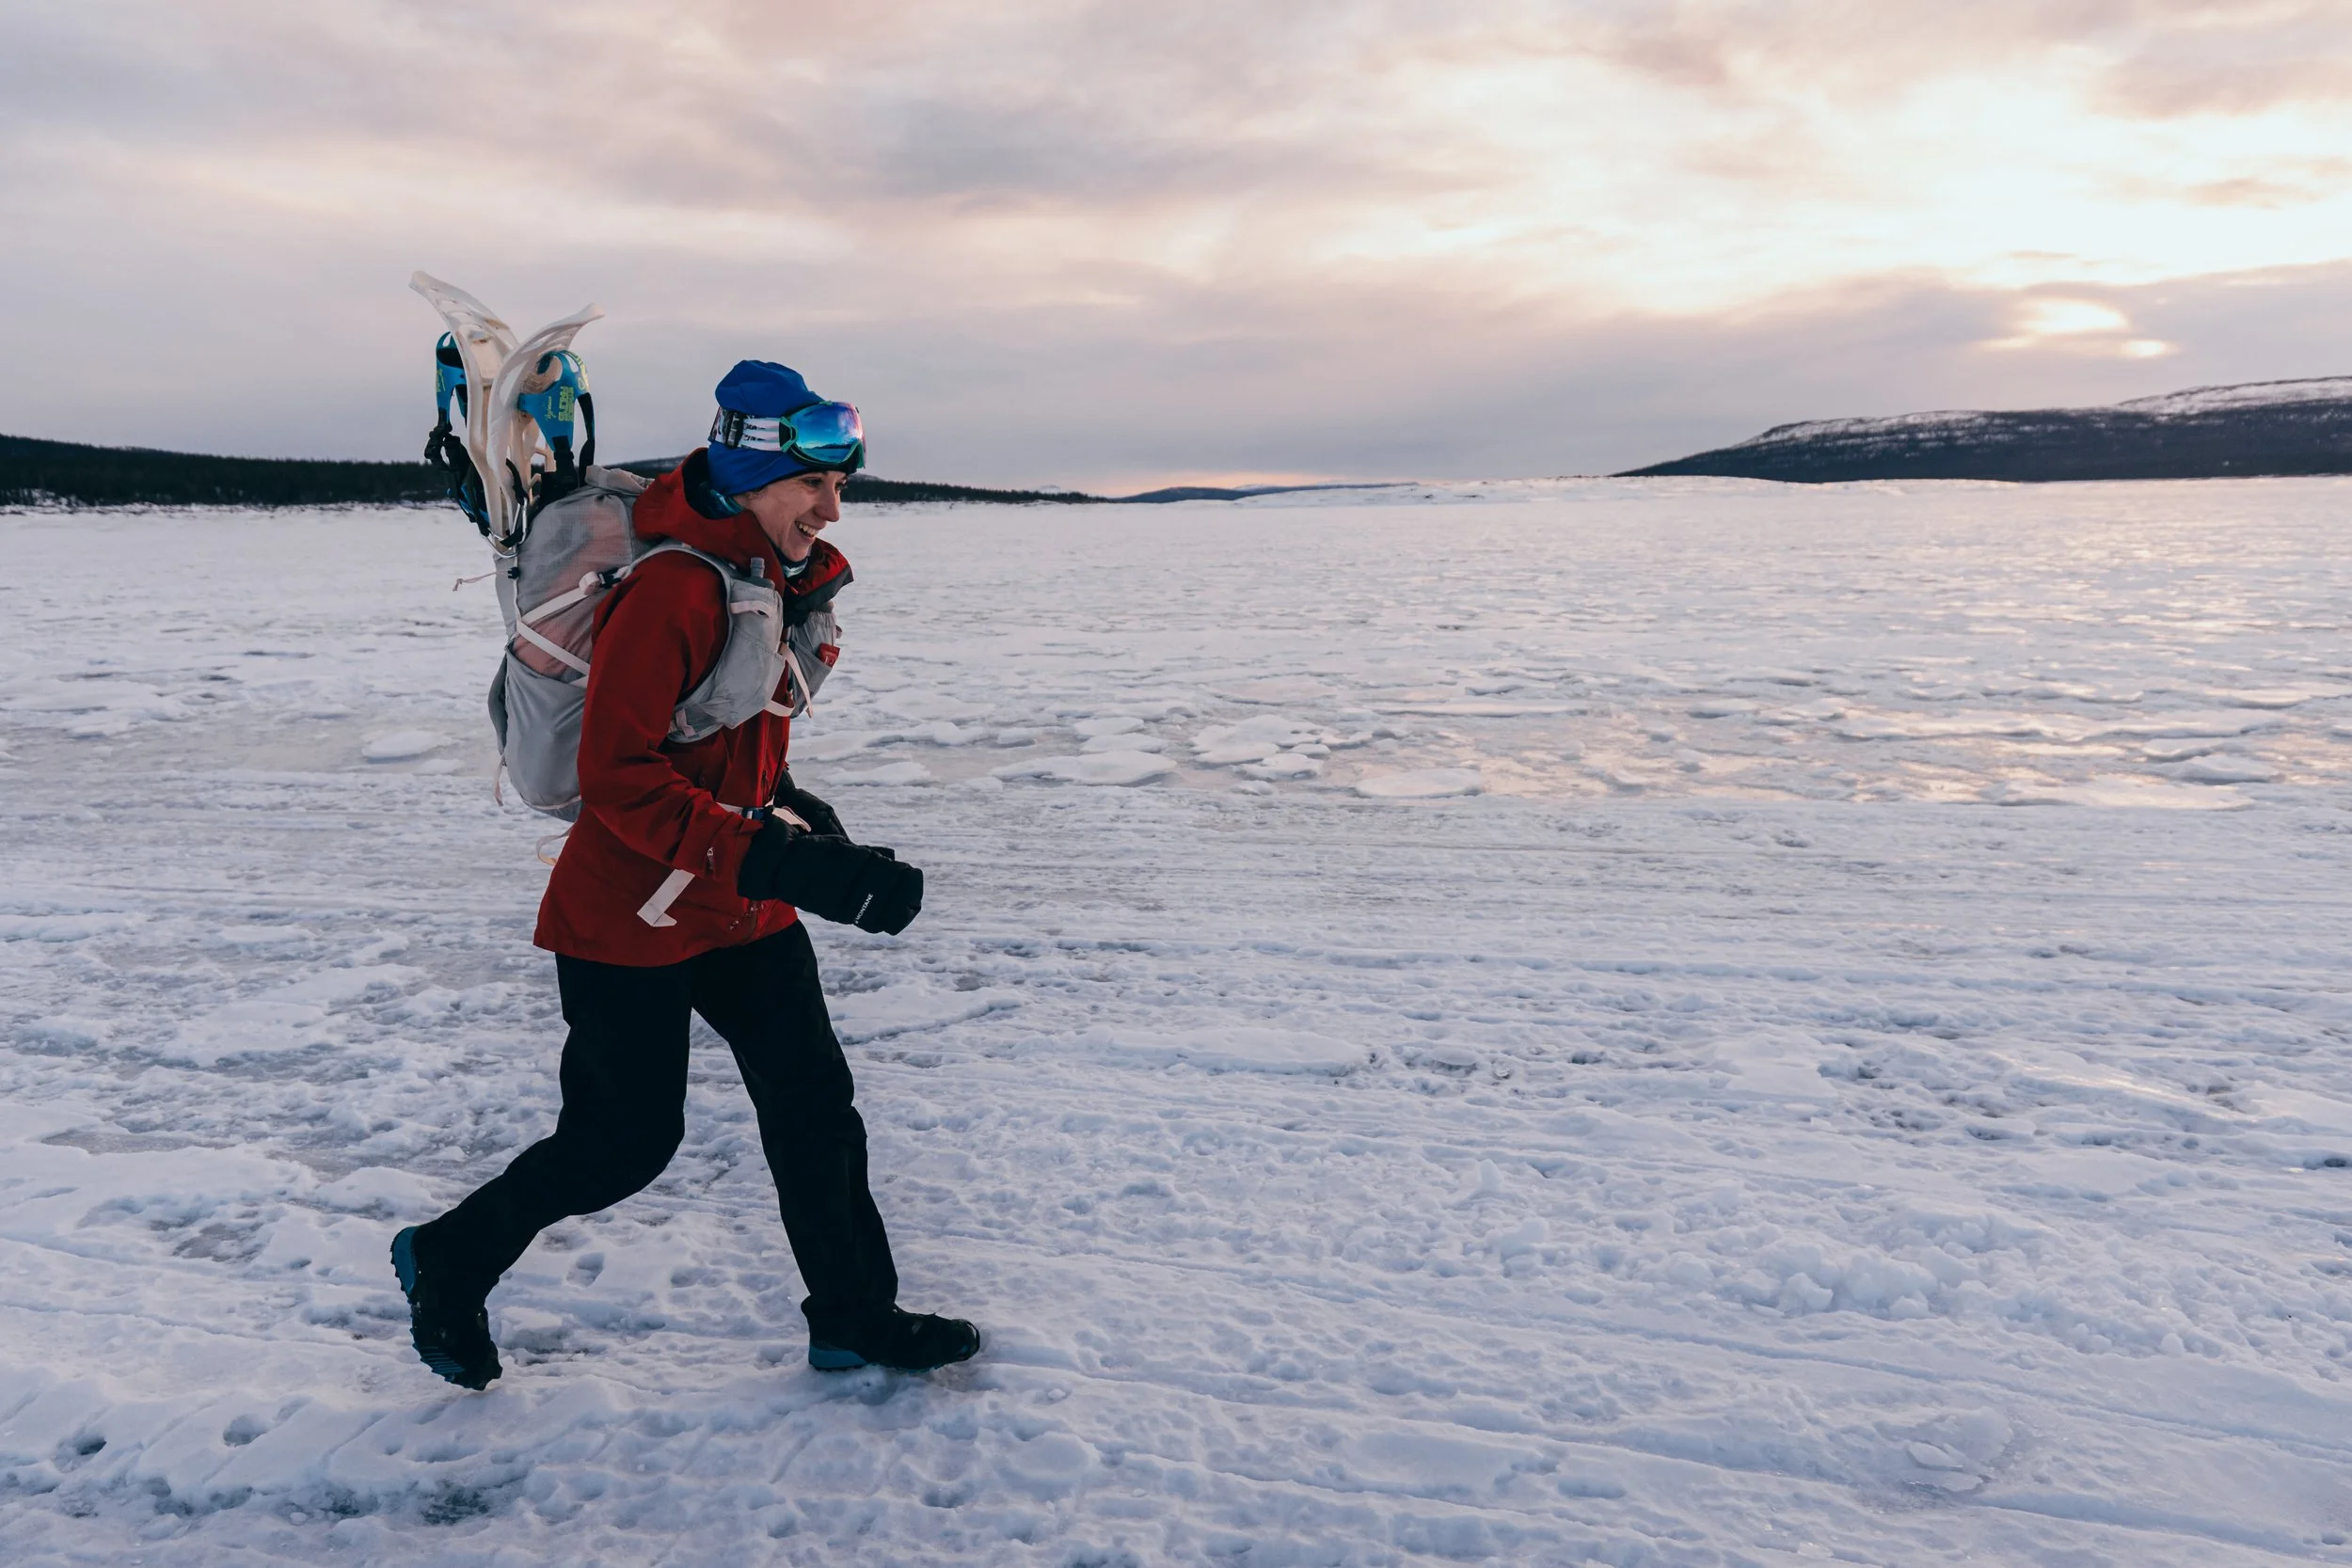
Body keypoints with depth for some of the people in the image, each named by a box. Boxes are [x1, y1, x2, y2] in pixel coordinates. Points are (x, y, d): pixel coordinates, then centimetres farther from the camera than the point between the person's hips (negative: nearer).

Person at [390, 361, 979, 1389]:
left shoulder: (782, 581, 6)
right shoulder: (672, 588, -24)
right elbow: (616, 777, -29)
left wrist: (789, 806, 4)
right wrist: (775, 858, -34)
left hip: (745, 910, 8)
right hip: (628, 913, -8)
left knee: (813, 1100, 8)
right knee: (625, 1141, 5)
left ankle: (855, 1318, 23)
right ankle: (447, 1262, 31)